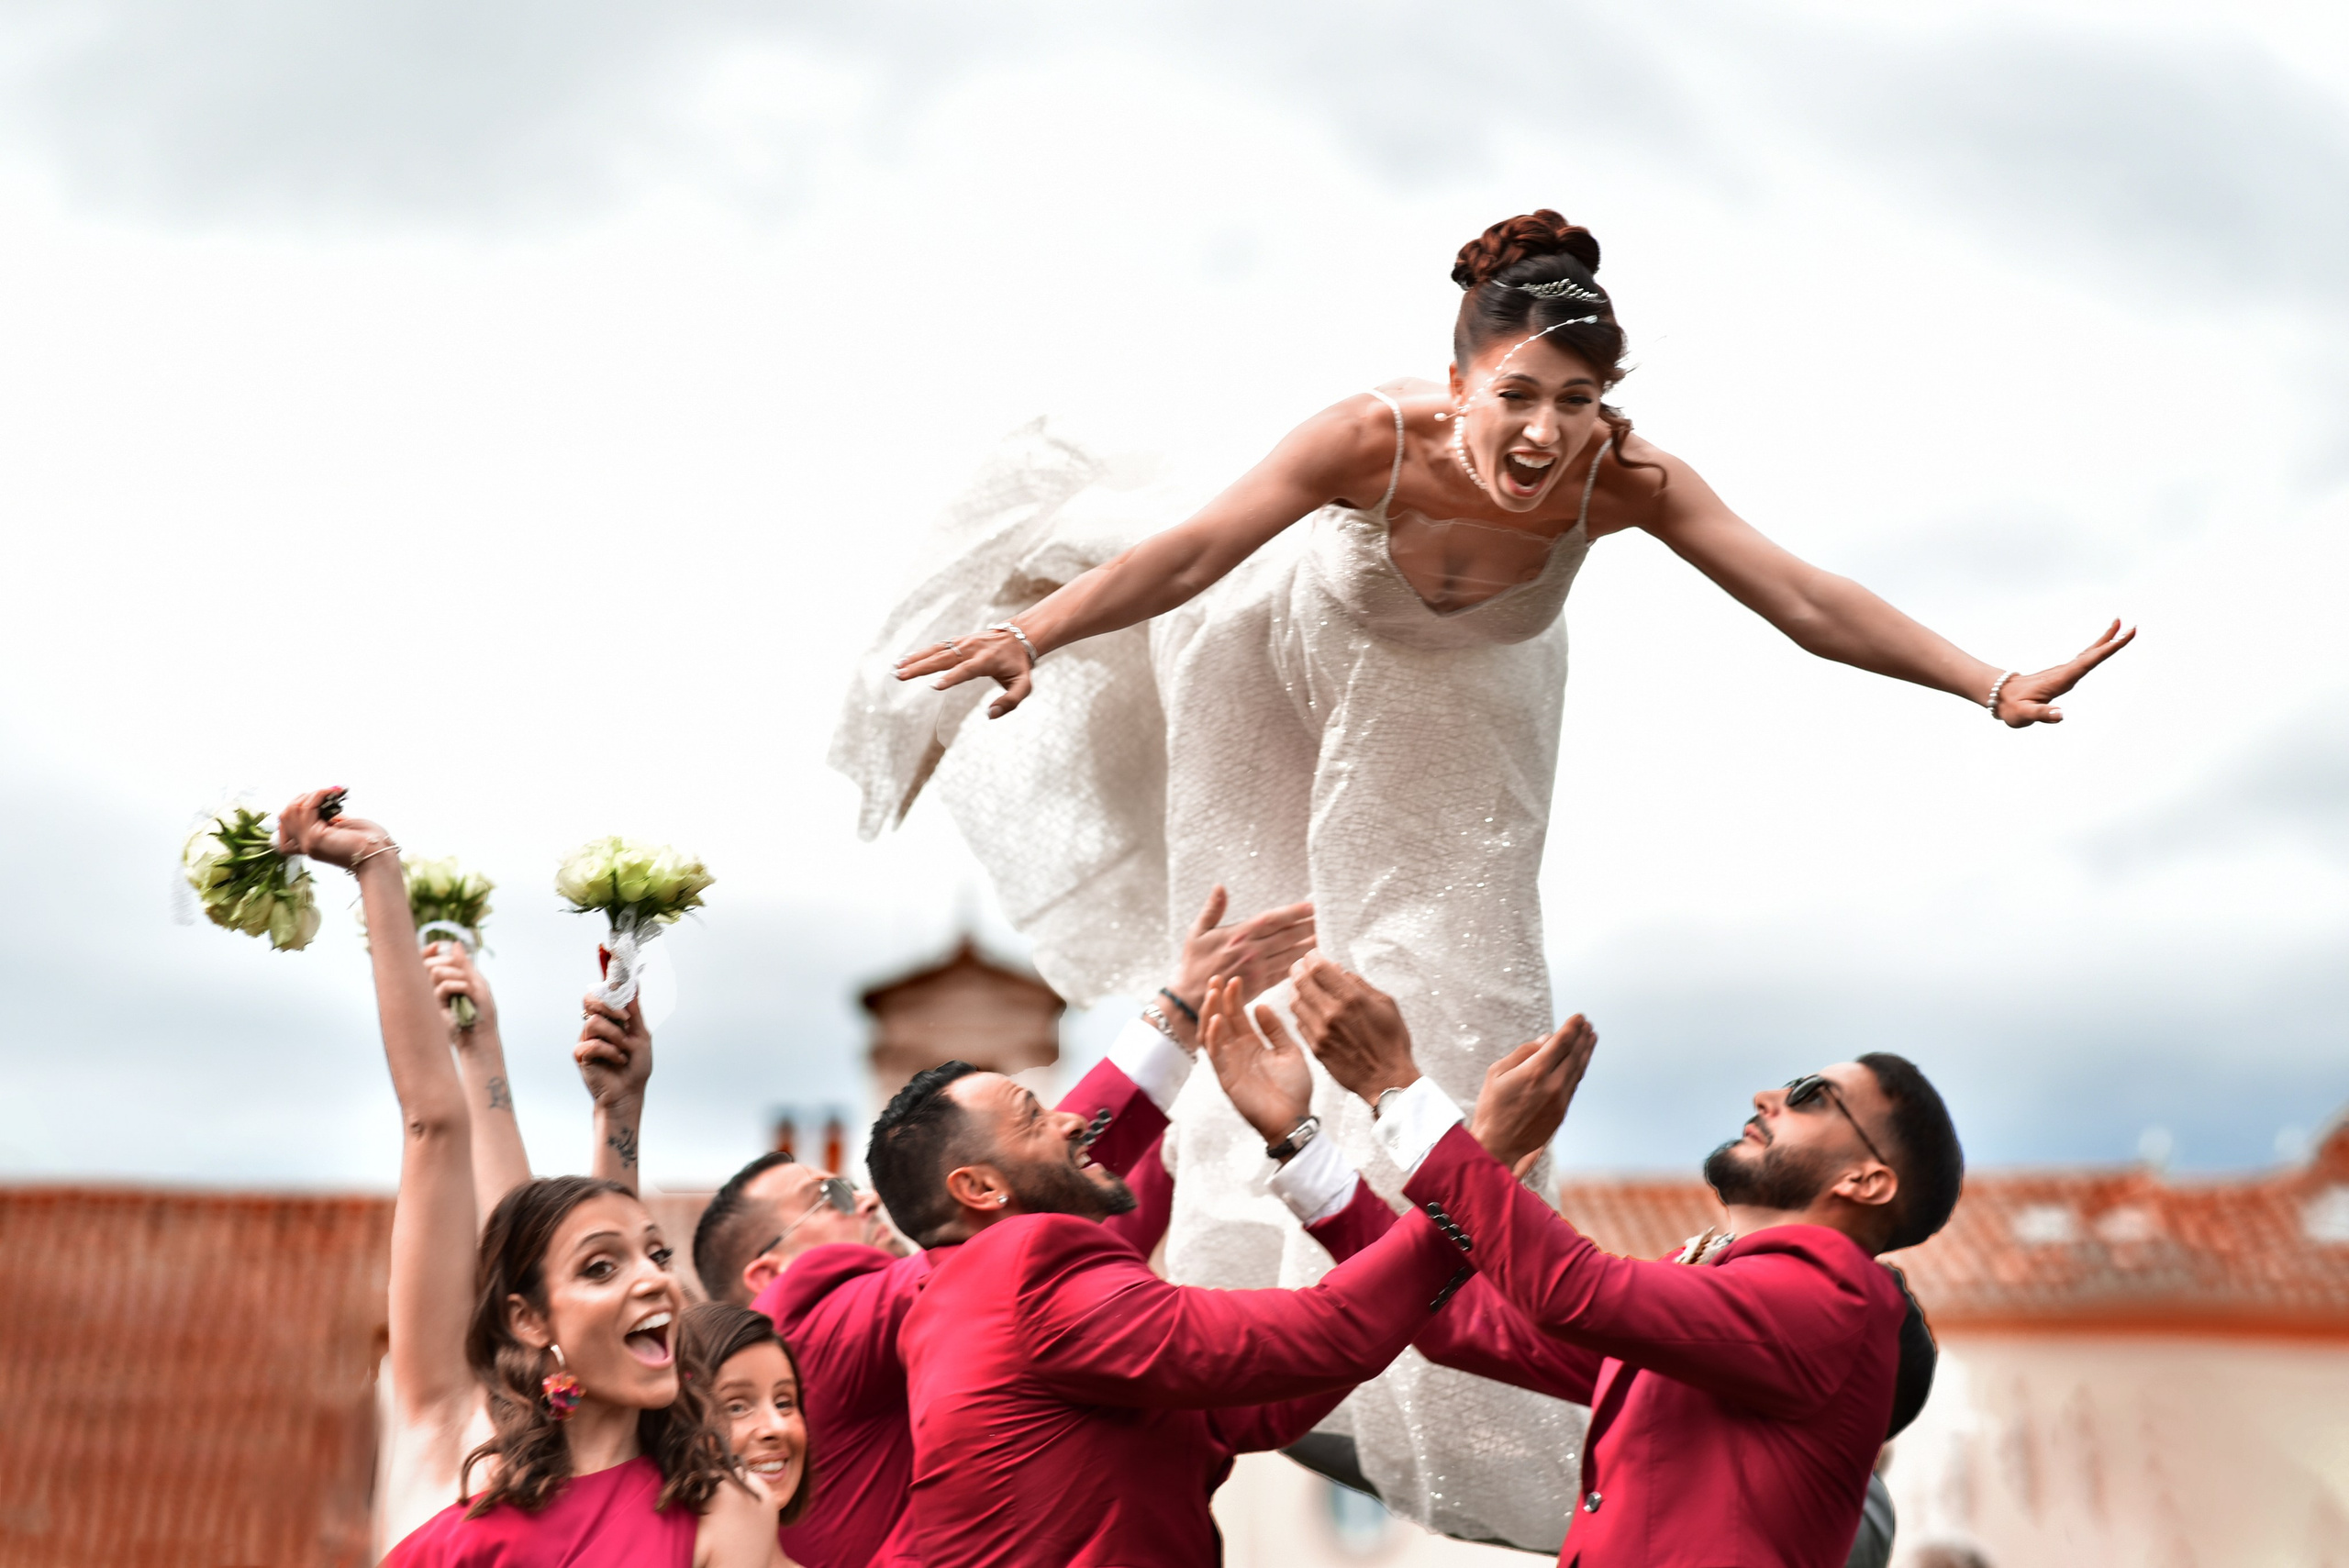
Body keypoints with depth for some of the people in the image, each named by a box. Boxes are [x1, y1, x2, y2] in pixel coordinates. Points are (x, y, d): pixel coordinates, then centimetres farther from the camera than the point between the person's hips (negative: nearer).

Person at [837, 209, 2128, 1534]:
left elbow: (1807, 602, -41)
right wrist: (1031, 639, -58)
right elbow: (1198, 552, -46)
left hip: (1459, 722, 2)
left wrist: (1995, 686, -49)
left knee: (1442, 956, 11)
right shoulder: (1377, 439, -44)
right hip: (1308, 641, -2)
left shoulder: (1625, 479, -39)